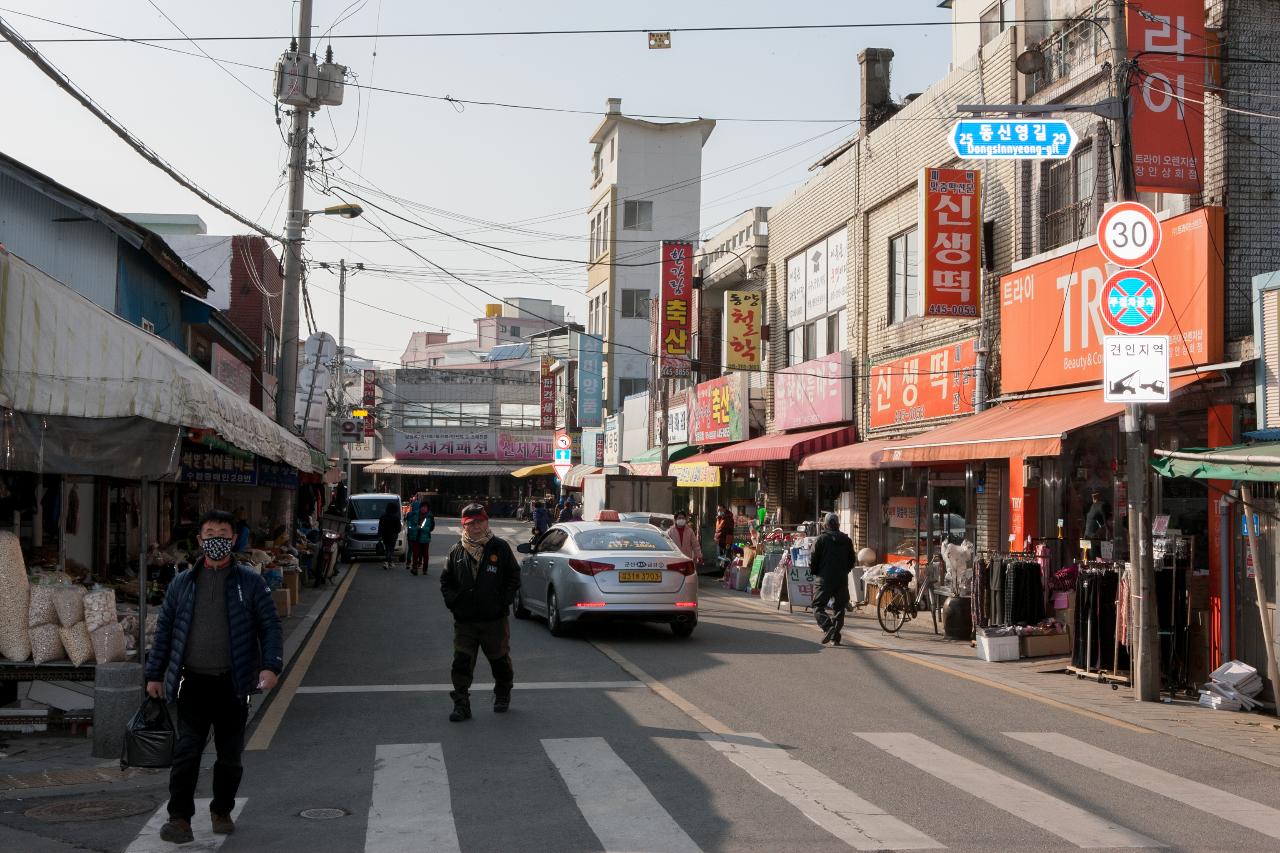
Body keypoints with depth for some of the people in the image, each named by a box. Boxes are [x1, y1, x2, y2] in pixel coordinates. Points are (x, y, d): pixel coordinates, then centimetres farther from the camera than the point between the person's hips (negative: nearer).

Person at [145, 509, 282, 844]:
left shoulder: (250, 581, 2)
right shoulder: (182, 583, 8)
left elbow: (270, 626, 1)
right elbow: (164, 629, 12)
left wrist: (270, 666, -12)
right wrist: (154, 674, 10)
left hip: (233, 683, 0)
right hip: (193, 682, 0)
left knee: (230, 754, 10)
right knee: (186, 751, -6)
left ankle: (222, 811, 27)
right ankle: (180, 817, 1)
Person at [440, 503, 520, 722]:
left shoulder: (500, 548, 0)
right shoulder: (456, 552, 6)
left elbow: (514, 577, 3)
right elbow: (445, 580, 14)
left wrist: (504, 600, -6)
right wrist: (452, 600, 0)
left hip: (495, 619, -1)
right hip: (464, 621, 1)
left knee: (500, 660, 13)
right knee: (461, 662, -5)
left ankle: (502, 696, 34)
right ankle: (461, 704, 0)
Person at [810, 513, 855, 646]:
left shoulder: (821, 539, -6)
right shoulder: (847, 540, 7)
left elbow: (813, 561, -6)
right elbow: (851, 561, 12)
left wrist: (814, 572, 12)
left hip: (824, 580, -4)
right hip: (842, 580, 4)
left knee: (818, 606, 0)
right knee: (839, 608, 12)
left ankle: (828, 626, -25)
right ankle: (835, 636, 8)